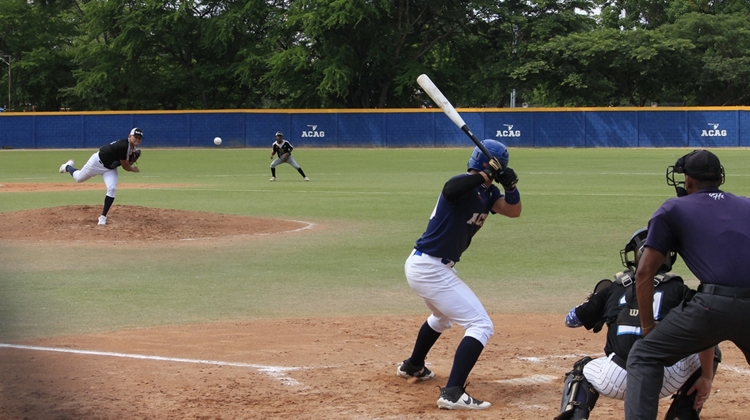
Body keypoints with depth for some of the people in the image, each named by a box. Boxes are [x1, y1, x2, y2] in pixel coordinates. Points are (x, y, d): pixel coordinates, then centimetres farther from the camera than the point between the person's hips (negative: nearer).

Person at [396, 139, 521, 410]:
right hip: (430, 269, -11)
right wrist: (485, 175, -34)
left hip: (422, 266, 11)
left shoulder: (487, 192, 10)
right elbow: (450, 190, -40)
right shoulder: (465, 184, -17)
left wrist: (510, 185, -8)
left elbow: (513, 211, 9)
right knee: (480, 326, -14)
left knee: (443, 316, 38)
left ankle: (413, 366, 59)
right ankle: (452, 393, -25)